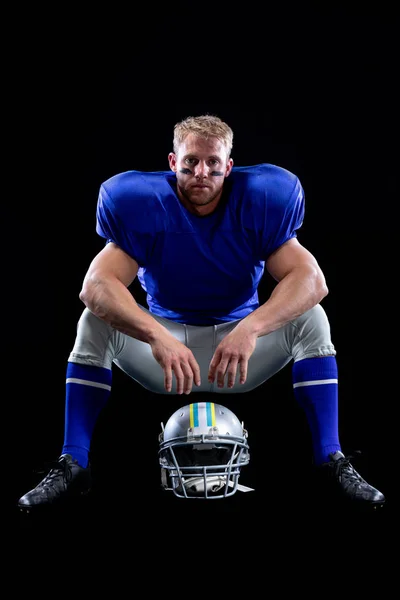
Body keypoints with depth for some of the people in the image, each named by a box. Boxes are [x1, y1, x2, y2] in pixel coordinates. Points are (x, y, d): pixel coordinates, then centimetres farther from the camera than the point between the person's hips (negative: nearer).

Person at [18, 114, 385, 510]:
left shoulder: (259, 204, -13)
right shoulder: (142, 206, -14)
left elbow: (311, 281, -25)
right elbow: (95, 286, -29)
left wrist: (250, 329, -43)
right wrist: (157, 336, -46)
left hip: (242, 347, 0)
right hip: (166, 341, 0)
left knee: (309, 318, -23)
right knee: (96, 321, -24)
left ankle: (330, 460, -20)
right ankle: (72, 465, -21)